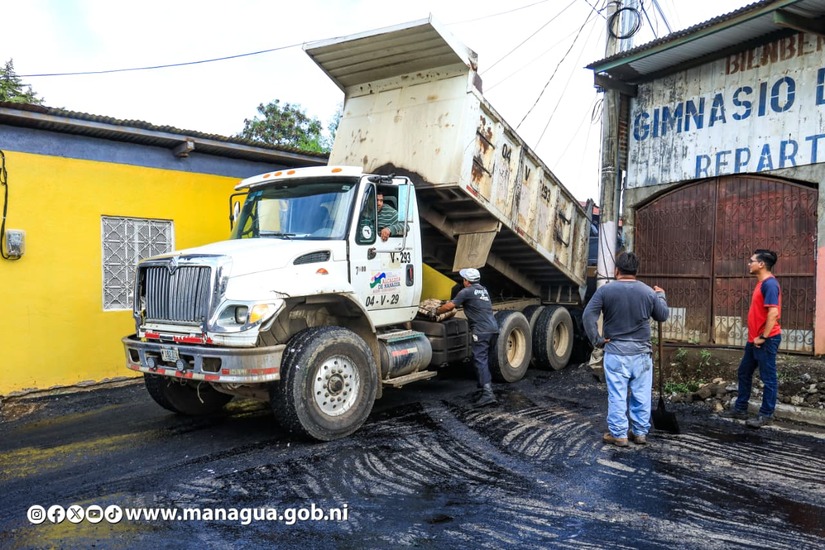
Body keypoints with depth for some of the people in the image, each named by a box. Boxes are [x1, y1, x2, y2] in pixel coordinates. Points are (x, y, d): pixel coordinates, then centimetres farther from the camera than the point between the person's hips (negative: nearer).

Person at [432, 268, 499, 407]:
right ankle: (486, 387, 22)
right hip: (493, 328, 9)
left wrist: (436, 311, 13)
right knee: (484, 359, 18)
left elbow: (449, 306, -5)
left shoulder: (467, 291, -3)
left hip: (481, 330, -8)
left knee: (480, 360, -11)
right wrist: (451, 302, 40)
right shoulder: (484, 290, 23)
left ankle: (487, 394, -21)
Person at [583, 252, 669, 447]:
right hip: (641, 353, 2)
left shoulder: (605, 290, -7)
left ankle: (618, 434, 10)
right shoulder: (648, 292, -1)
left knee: (617, 395, 4)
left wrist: (596, 340, -4)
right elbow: (663, 315, 12)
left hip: (615, 352, -2)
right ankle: (640, 432, 20)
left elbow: (588, 315, -13)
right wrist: (661, 296, 29)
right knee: (641, 395, 11)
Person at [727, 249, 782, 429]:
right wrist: (755, 336, 18)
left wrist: (763, 337, -20)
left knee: (768, 378, 1)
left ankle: (766, 415, 10)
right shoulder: (761, 283, 13)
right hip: (754, 339, 10)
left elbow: (773, 312, -24)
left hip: (766, 340, -10)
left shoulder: (770, 284, -18)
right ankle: (740, 409, 26)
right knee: (744, 373, 16)